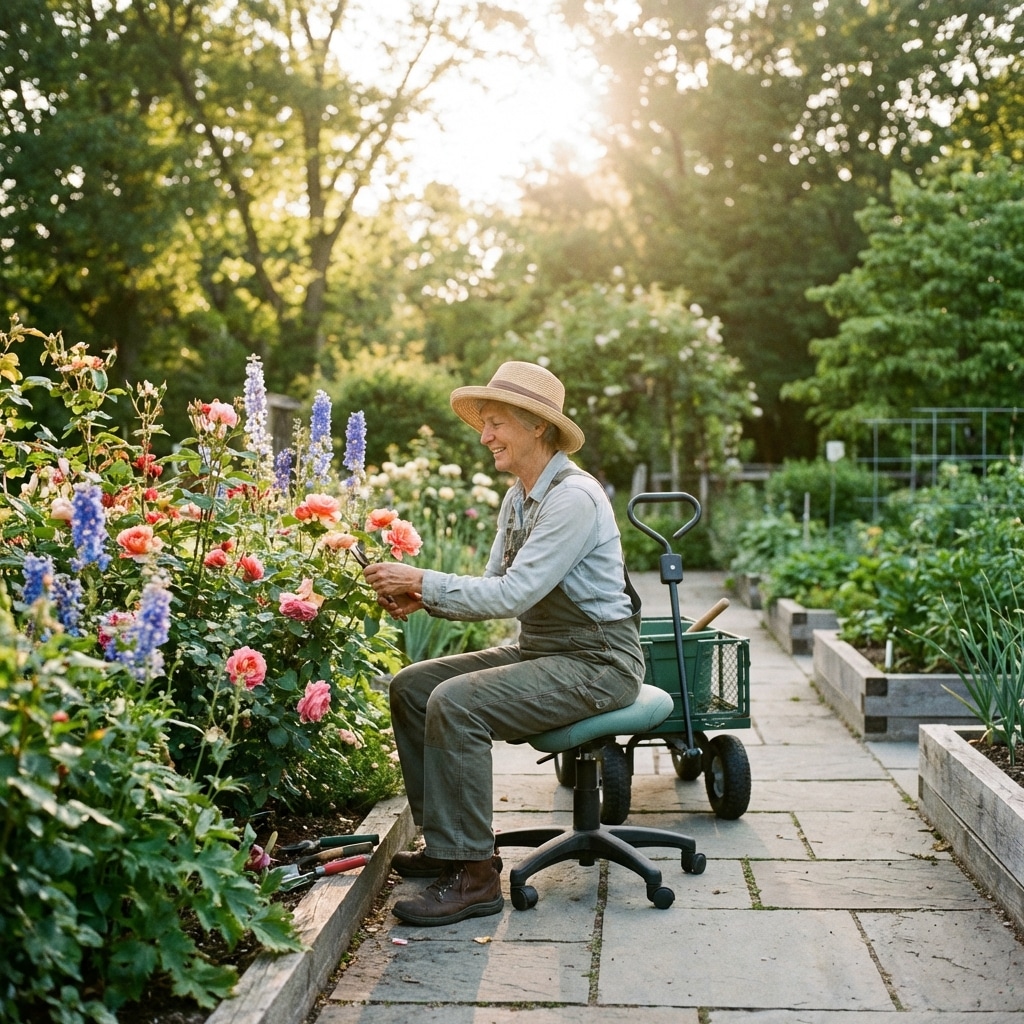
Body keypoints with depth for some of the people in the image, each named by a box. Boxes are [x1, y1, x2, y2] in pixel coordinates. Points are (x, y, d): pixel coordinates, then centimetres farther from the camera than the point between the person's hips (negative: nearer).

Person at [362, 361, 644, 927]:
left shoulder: (574, 497, -20)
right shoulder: (517, 497, 11)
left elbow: (514, 593, -26)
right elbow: (495, 586, 10)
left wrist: (424, 581, -22)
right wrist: (422, 597, -7)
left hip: (596, 662, -10)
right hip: (538, 650, 10)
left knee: (455, 703, -27)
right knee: (411, 685, 3)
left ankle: (473, 874, -17)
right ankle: (447, 842, 12)